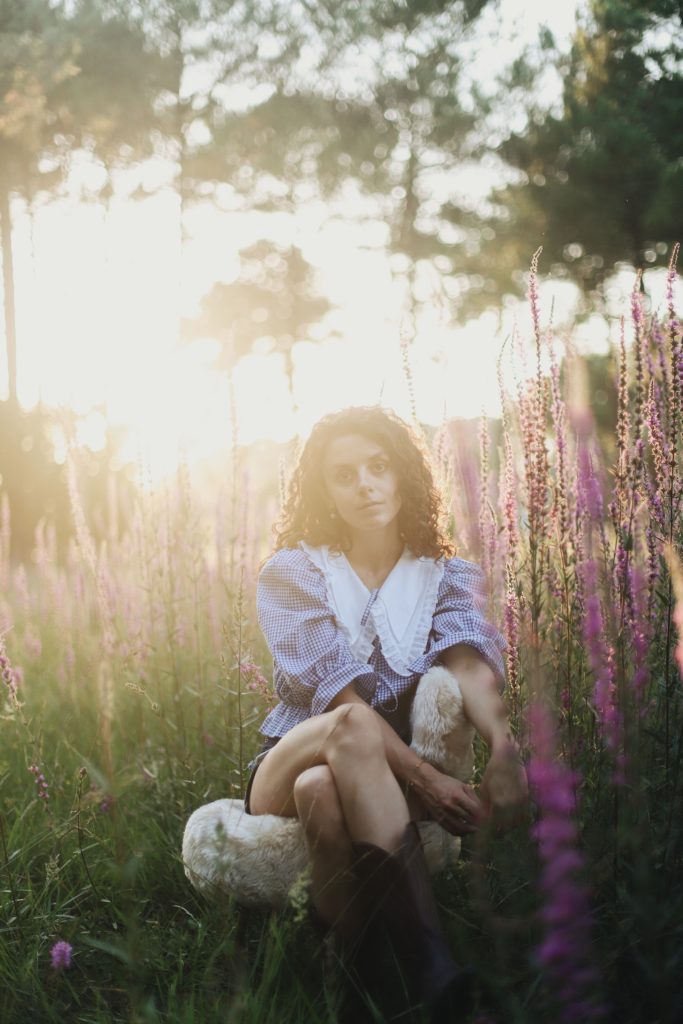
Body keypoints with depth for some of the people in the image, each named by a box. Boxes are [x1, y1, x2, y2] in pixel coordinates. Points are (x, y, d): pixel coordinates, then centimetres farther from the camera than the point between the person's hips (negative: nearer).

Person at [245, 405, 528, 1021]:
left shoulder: (446, 576, 7)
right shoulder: (293, 573, 0)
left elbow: (470, 663, -16)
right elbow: (340, 699, -15)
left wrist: (503, 744, -38)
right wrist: (425, 779, -30)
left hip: (410, 773, 1)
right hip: (294, 760, -1)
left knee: (323, 789, -37)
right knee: (353, 728, -39)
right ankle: (430, 963, -48)